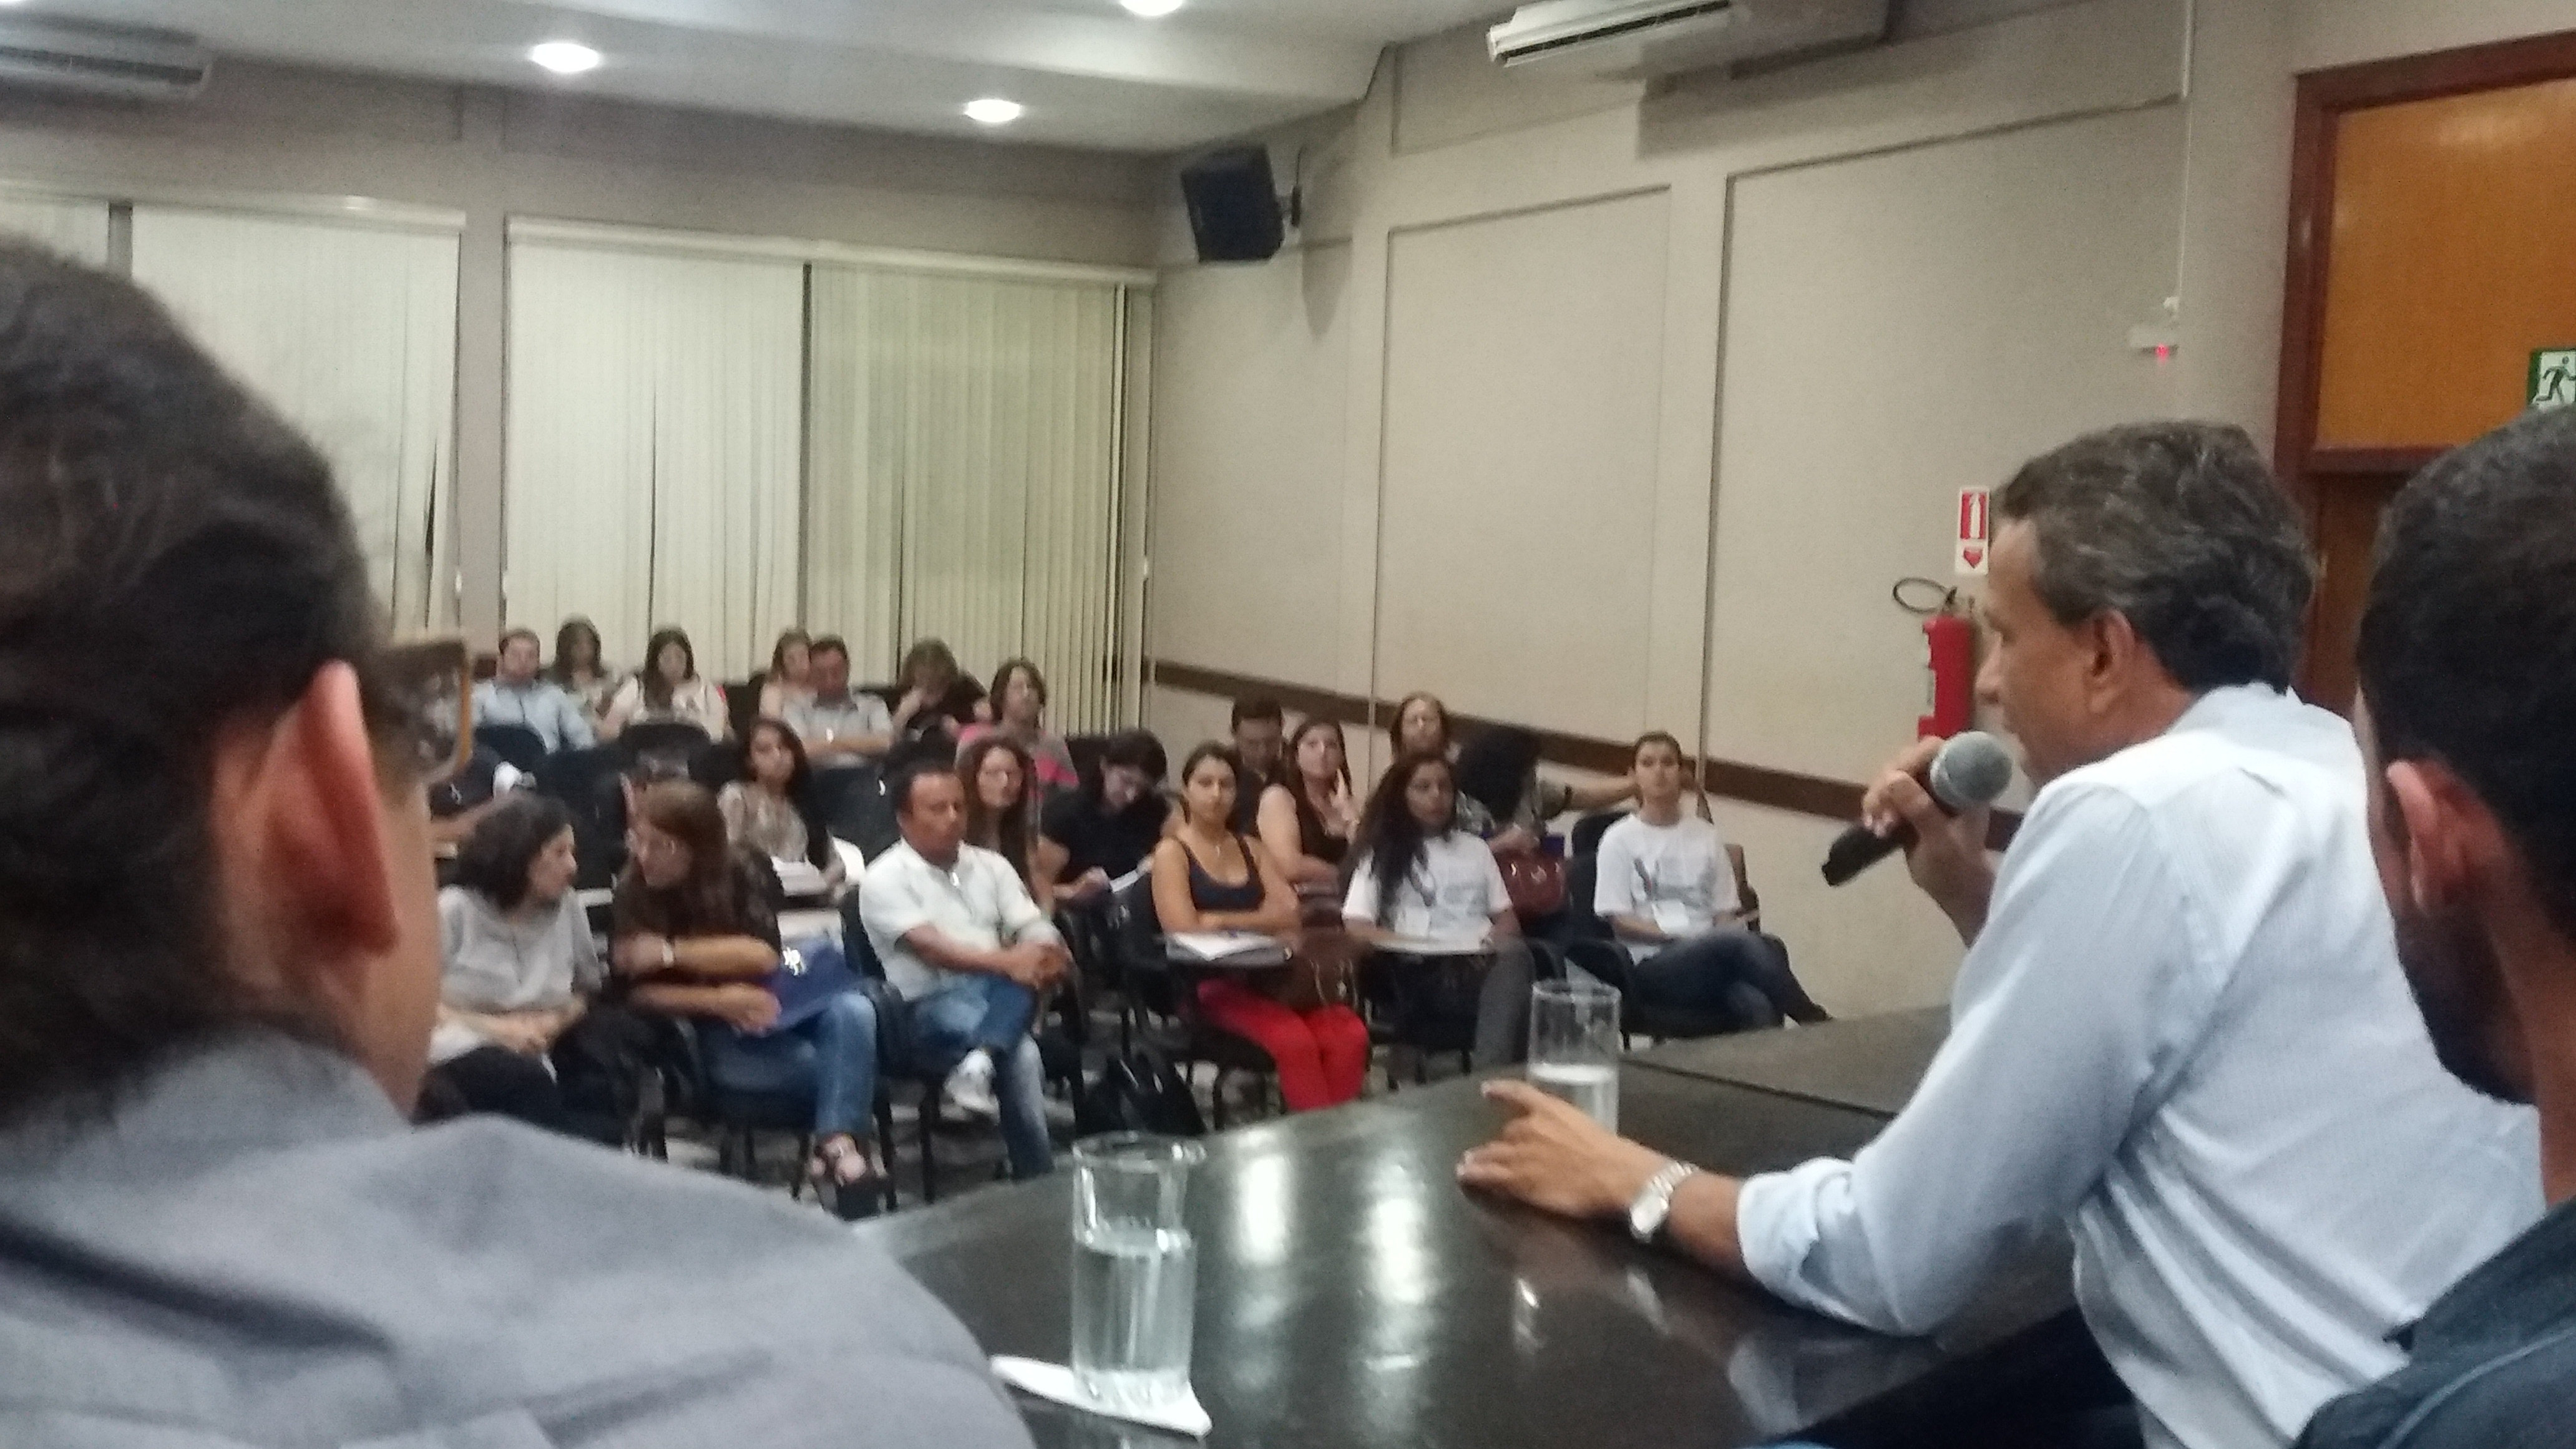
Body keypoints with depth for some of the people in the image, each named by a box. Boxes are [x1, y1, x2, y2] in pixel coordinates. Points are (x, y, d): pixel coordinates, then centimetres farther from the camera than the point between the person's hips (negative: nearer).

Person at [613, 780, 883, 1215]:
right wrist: (720, 1001, -23)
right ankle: (852, 1129, -4)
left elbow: (764, 954, -14)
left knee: (853, 1012, -30)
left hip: (775, 1000, 3)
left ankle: (836, 1144, -31)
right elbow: (637, 991, -10)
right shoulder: (633, 896, -6)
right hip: (711, 1035, -2)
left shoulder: (740, 871, -4)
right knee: (842, 1062, -26)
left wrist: (671, 952, -20)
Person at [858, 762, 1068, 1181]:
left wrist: (1048, 955, -24)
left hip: (1002, 999, 5)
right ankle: (1038, 1177, -36)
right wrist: (1007, 962, -37)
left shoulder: (991, 865, 17)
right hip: (930, 1010, -5)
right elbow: (930, 948, -20)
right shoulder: (885, 878, -3)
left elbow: (1034, 930, 5)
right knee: (1022, 1054, -38)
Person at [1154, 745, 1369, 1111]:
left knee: (1351, 1035, -25)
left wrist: (1222, 922, -6)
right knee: (1295, 1040, -34)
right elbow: (1187, 933, -10)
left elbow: (1292, 913, 8)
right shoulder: (1172, 853, 4)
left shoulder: (1251, 848, 21)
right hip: (1211, 984, -5)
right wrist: (1264, 928, -6)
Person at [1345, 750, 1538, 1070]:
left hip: (1481, 963, 3)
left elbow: (1507, 918, 22)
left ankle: (1492, 1076, -51)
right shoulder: (1383, 854, 16)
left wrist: (1496, 939, -4)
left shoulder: (1475, 848, 27)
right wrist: (1416, 945, -13)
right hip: (1419, 973, -3)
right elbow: (1357, 927, 2)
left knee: (1514, 955, -37)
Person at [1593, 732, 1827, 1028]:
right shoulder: (1619, 840, 8)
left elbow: (1725, 912, 13)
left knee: (1758, 1006, -35)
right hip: (1652, 967, -3)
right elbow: (1619, 921, 0)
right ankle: (1816, 1025, -25)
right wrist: (1680, 937, -13)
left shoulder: (1706, 836, 19)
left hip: (1715, 959, 3)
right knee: (1741, 941, -33)